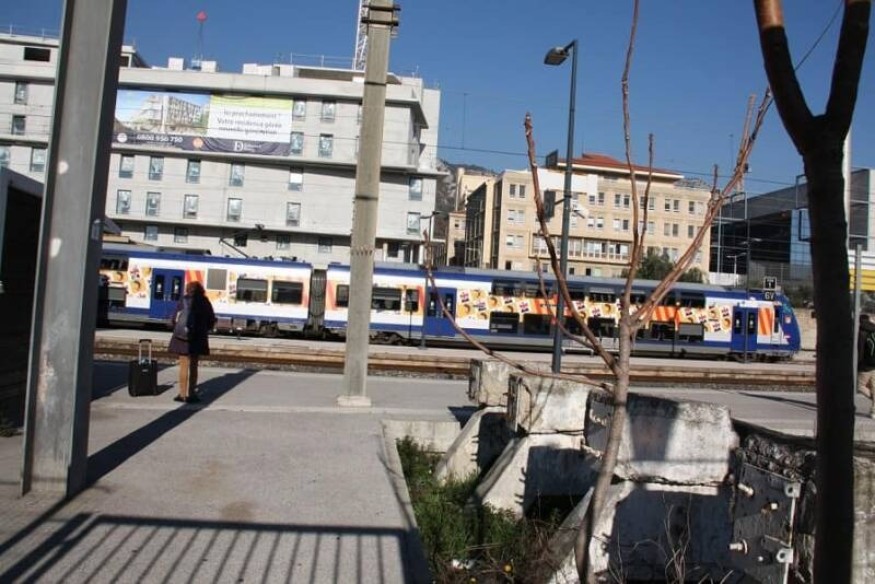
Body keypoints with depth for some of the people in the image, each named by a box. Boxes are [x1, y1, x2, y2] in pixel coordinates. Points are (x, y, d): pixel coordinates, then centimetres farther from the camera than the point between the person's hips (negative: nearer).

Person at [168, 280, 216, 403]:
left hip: (183, 337, -2)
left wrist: (178, 330, 14)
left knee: (184, 366, 5)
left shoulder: (184, 301, -5)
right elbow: (212, 320, 3)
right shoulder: (205, 302, 0)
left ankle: (183, 394, 7)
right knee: (193, 366, 11)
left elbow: (175, 318, -4)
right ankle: (191, 394, 14)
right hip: (198, 338, 2)